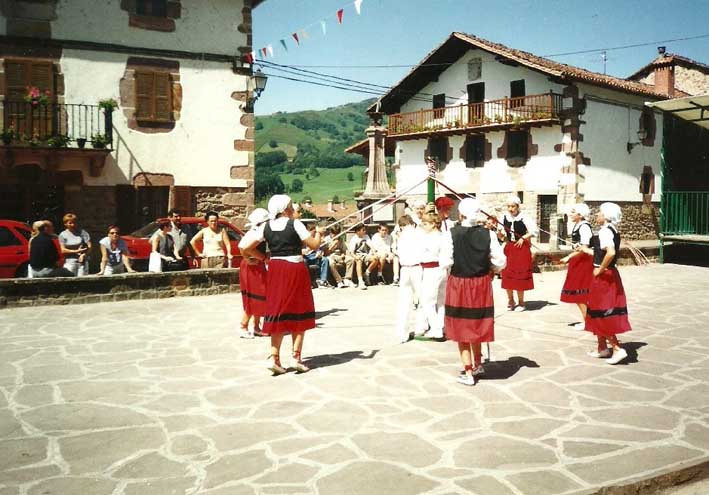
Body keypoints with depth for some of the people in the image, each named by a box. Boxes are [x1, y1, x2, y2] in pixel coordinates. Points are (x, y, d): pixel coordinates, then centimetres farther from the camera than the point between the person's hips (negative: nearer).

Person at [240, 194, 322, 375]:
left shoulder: (266, 226, 4)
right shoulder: (295, 224, -8)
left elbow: (246, 248, 1)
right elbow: (314, 245, -7)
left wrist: (264, 258, 13)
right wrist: (318, 233, 12)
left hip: (275, 270, 4)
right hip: (295, 269, -4)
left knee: (278, 312, 10)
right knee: (298, 312, 7)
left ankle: (274, 357, 5)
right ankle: (296, 357, 10)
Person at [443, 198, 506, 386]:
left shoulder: (451, 234, -13)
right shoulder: (488, 234, -8)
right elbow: (500, 262, -8)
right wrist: (489, 269, 11)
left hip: (458, 283, -3)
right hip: (481, 284, 3)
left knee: (462, 328, 9)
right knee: (477, 325, 22)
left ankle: (468, 373, 14)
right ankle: (477, 364, 38)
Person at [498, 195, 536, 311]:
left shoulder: (524, 218, -9)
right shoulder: (504, 217, 2)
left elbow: (533, 231, -5)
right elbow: (502, 235, 6)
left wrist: (523, 238, -13)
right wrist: (499, 233, -15)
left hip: (521, 248, -4)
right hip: (509, 248, 4)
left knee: (520, 275, 0)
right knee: (507, 274, 4)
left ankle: (521, 302, 12)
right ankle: (510, 300, 20)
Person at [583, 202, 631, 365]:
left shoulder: (605, 231, -19)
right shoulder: (613, 231, 10)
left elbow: (611, 253, -33)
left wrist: (600, 270, -21)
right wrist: (587, 251, 23)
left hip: (604, 276, -10)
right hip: (610, 275, 10)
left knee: (601, 314, -2)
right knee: (601, 313, 17)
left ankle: (617, 348, -3)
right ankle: (602, 348, 25)